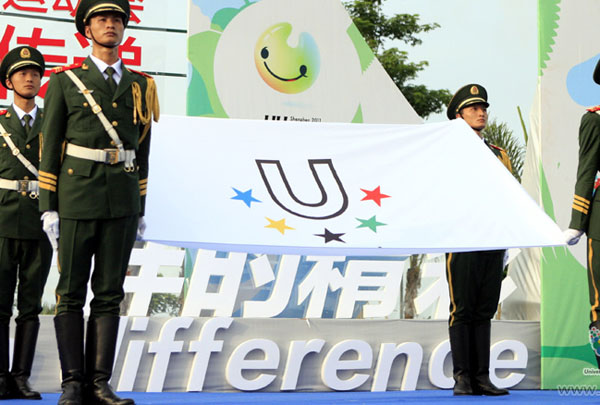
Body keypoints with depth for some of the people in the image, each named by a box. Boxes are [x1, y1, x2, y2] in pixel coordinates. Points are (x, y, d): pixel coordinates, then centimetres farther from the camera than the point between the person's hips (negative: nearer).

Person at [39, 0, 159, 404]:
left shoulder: (140, 86, 12)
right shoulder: (65, 82, 3)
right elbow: (49, 148, 1)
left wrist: (141, 210, 12)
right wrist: (48, 207, -5)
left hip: (122, 202, 3)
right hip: (77, 198, -3)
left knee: (109, 294, 2)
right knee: (71, 293, -1)